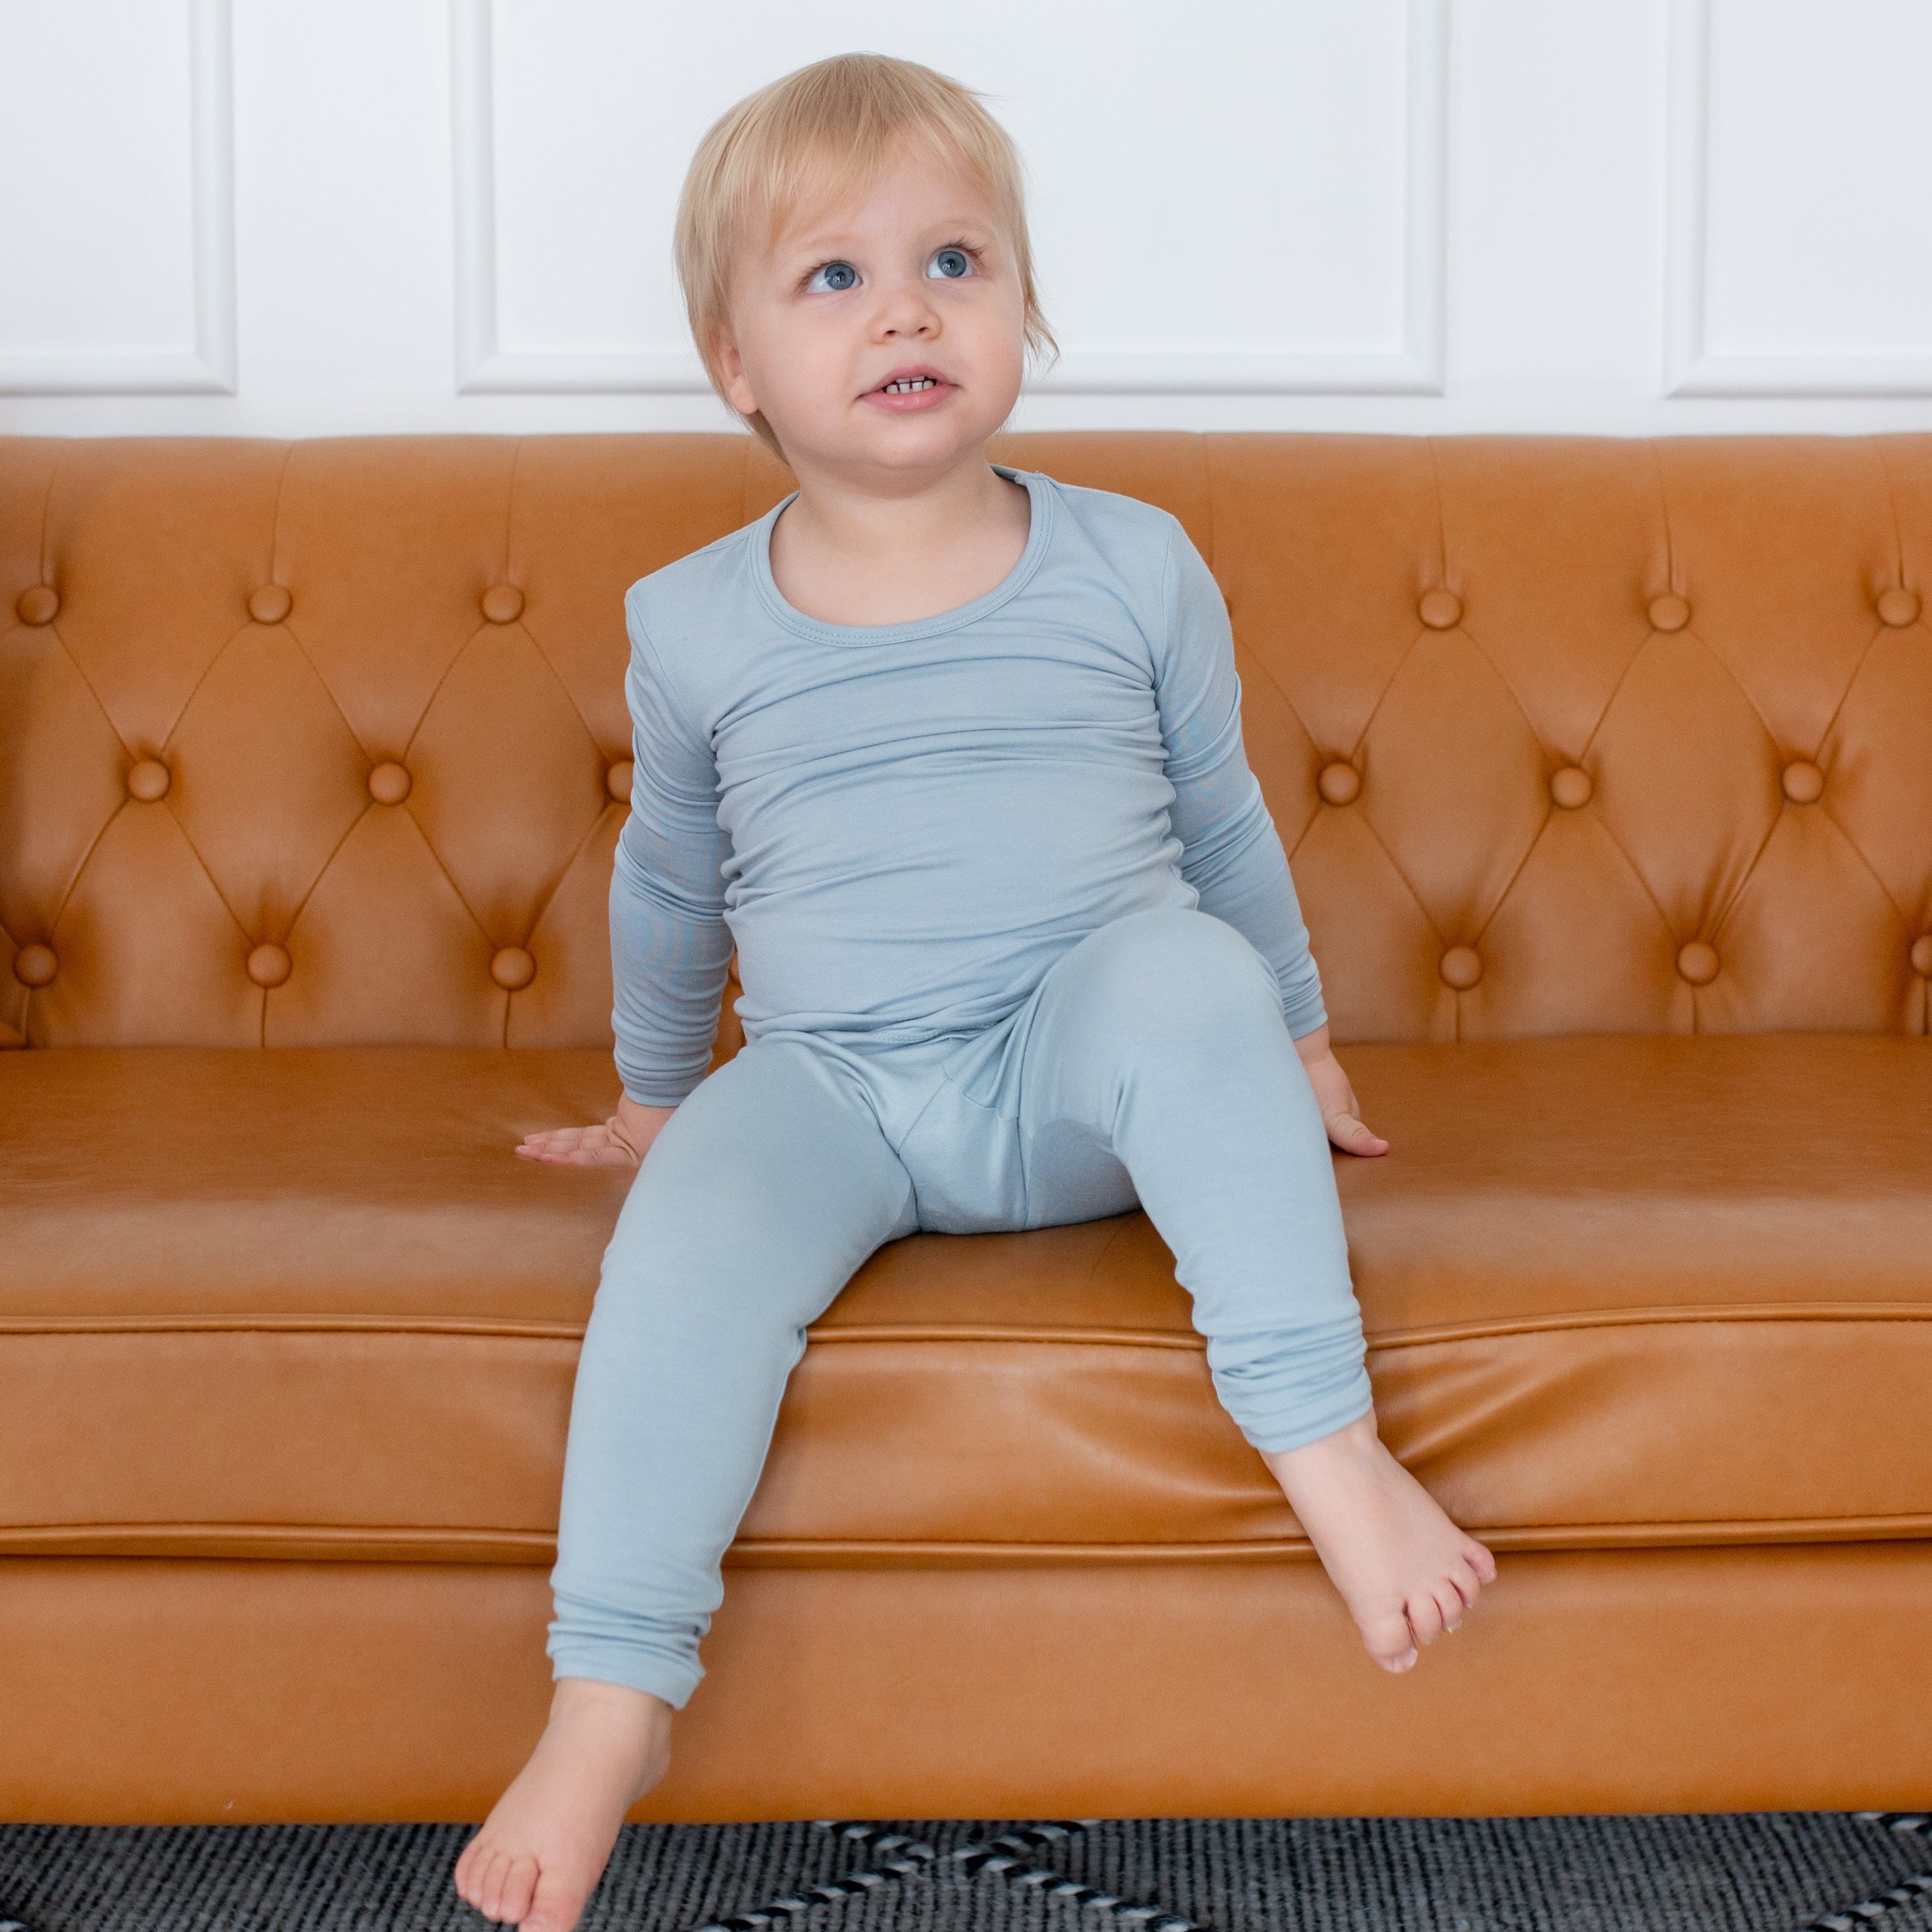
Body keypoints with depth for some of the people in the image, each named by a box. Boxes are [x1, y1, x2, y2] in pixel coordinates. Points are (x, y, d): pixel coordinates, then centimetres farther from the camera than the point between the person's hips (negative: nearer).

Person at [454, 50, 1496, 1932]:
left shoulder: (1133, 565, 3)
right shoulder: (695, 624, 4)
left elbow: (1221, 821, 16)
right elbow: (667, 880, 21)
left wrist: (1293, 1043, 23)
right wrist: (649, 1095, 30)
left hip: (1077, 1067, 0)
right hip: (829, 1085, 1)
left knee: (1184, 972, -33)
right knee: (698, 1211, -30)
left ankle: (1324, 1433, -30)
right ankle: (608, 1703, -23)